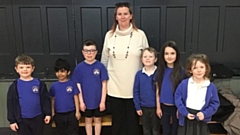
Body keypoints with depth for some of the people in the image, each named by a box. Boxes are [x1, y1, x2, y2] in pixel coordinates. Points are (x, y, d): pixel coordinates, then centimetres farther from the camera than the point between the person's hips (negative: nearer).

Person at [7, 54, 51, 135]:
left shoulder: (39, 84, -4)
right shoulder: (14, 86, -4)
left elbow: (46, 99, 1)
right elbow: (11, 104, -1)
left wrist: (48, 114, -2)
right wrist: (12, 120, -2)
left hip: (38, 118, 1)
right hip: (22, 120, 0)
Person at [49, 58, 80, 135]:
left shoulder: (72, 84, -7)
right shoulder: (54, 86, -1)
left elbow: (76, 98, -3)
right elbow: (53, 99, 6)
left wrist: (77, 111, -4)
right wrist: (52, 112, 6)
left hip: (71, 113, -2)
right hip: (59, 114, 2)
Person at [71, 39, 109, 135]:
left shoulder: (100, 66, -9)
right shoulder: (79, 67, -6)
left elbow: (104, 84, -6)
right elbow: (78, 85, -3)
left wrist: (103, 101, -7)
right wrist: (81, 101, -5)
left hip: (98, 101, -1)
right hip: (86, 101, 1)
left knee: (97, 120, 15)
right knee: (88, 120, 17)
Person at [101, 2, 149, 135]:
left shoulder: (140, 35, -4)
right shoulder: (109, 35, 2)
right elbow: (104, 60, 10)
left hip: (134, 86, -1)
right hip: (114, 86, 2)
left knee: (132, 119, 11)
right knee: (117, 120, 12)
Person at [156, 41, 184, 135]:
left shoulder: (181, 71, -11)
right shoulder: (161, 70, -3)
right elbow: (158, 90, 1)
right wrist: (158, 107, 2)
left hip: (176, 107, -2)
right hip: (164, 106, 3)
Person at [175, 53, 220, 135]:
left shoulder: (211, 87, -6)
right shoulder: (184, 84, -7)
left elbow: (215, 103, -1)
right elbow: (178, 98, -4)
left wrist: (205, 114, -15)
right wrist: (185, 113, -13)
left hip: (202, 120, 0)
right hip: (186, 119, 0)